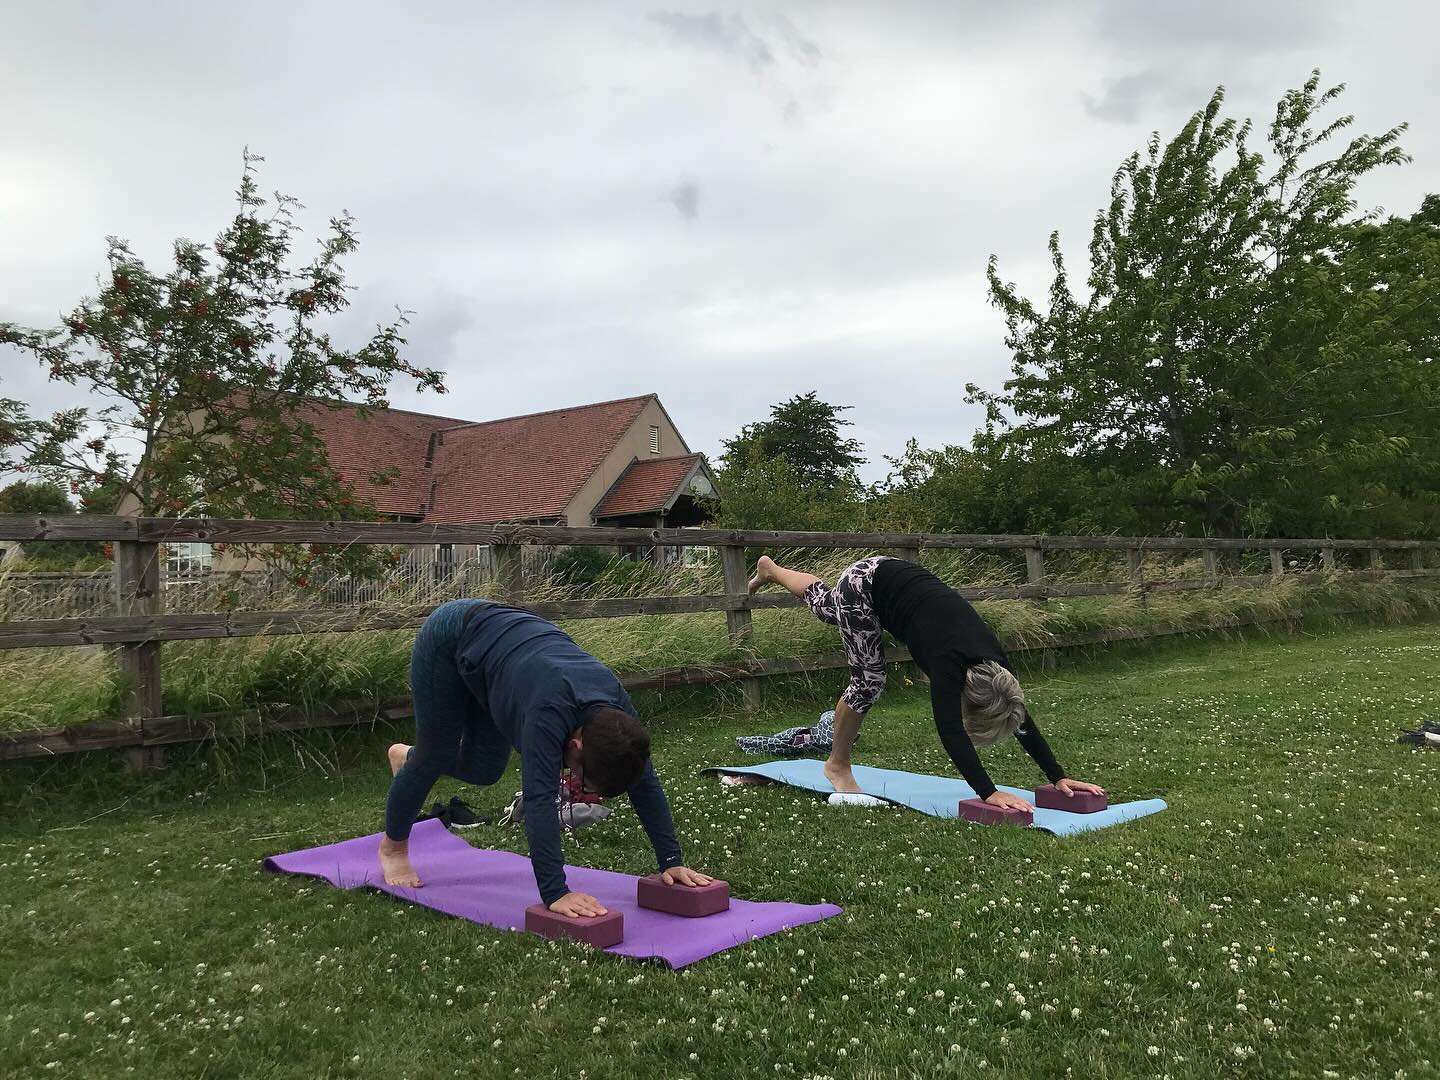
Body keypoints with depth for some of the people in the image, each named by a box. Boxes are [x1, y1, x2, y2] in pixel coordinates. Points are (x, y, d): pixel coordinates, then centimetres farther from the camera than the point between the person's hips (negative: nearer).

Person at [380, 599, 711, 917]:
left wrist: (672, 861, -16)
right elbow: (538, 797, -47)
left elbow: (645, 783, -15)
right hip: (447, 636, -6)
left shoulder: (617, 707, -22)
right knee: (436, 758, 0)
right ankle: (393, 845, 28)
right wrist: (556, 893, -51)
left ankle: (407, 758, 39)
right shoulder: (551, 710, -41)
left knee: (484, 770, 8)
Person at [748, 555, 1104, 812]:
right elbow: (950, 731, -42)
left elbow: (1022, 719, -9)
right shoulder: (949, 661, -34)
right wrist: (989, 793, -48)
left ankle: (770, 569, 58)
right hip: (865, 581, -7)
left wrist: (1059, 778, -11)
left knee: (827, 609, 32)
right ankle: (837, 766, 11)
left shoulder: (993, 660, -16)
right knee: (869, 680, -10)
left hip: (892, 575, 7)